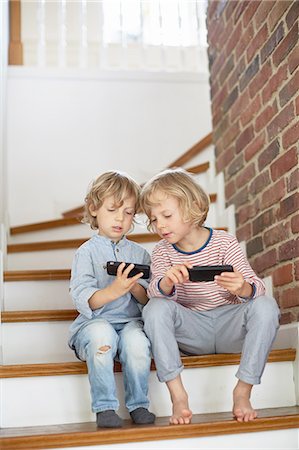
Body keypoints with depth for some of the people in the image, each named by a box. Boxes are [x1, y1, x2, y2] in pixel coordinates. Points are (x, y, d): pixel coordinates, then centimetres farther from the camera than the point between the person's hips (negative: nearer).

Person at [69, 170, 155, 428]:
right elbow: (82, 300, -9)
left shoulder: (139, 253, 12)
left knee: (136, 338, -32)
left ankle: (139, 405, -10)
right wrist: (113, 291, -26)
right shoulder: (87, 252, 3)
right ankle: (104, 407, -19)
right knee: (101, 334, -35)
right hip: (94, 322, -2)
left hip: (131, 321, 2)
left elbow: (150, 300, 8)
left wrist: (134, 286, -14)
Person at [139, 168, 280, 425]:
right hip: (191, 331, 1)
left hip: (229, 327, 0)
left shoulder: (224, 242, -7)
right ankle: (177, 393, -24)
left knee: (266, 305, -28)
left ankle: (243, 391, -19)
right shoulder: (162, 252, 0)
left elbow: (256, 286, -14)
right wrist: (167, 282, -40)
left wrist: (242, 288, -40)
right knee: (155, 308, -27)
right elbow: (155, 293, -15)